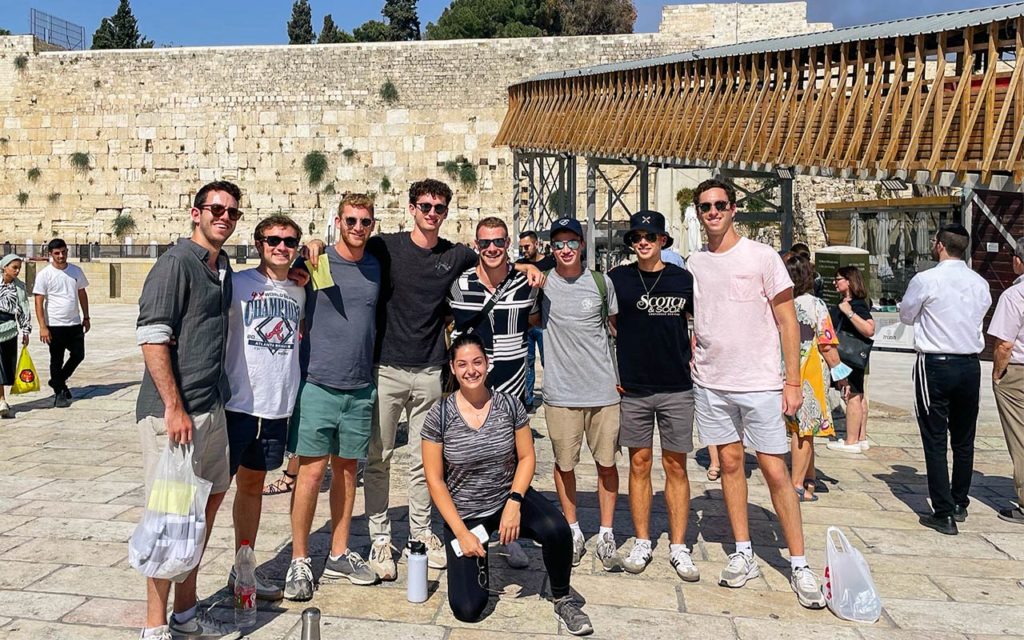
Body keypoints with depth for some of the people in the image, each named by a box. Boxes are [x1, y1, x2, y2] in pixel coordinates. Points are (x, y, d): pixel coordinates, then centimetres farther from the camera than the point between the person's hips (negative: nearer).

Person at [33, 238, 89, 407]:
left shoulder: (76, 271, 6)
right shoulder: (44, 274, -8)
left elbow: (82, 294, 17)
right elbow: (39, 302, -10)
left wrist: (86, 317, 15)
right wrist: (43, 327, -16)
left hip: (75, 323, 5)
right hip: (55, 325, -4)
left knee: (78, 355, 8)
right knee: (57, 360, 4)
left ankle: (58, 381, 30)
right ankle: (59, 393, 16)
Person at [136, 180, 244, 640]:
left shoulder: (223, 267, 13)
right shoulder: (177, 262, -12)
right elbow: (151, 336, -18)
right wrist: (175, 408, -20)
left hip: (212, 407, 9)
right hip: (172, 411, -9)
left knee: (210, 499, 16)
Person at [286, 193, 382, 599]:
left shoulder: (377, 268, 9)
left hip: (362, 387, 4)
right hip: (318, 384, -4)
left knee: (347, 469, 12)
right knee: (312, 471, -2)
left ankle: (339, 554, 24)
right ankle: (299, 561, 11)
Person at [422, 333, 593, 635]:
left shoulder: (509, 404, -8)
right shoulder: (439, 415, -13)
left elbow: (527, 457, 0)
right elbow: (435, 480, -8)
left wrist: (514, 502, -16)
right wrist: (462, 533, -12)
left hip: (509, 497, 1)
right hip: (463, 513, -1)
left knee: (557, 529, -32)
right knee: (467, 610, -9)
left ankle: (563, 599, -3)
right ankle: (476, 561, 26)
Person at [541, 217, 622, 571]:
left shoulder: (601, 282, 3)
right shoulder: (542, 283, 0)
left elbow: (620, 326, 13)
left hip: (603, 388, 1)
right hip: (560, 391, 0)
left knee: (607, 462, 6)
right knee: (564, 463, 8)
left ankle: (606, 535, 21)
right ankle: (573, 531, 27)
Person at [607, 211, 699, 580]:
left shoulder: (683, 279, 2)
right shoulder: (617, 279, 2)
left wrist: (694, 359, 4)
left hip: (677, 387, 0)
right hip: (632, 387, 0)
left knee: (676, 466, 5)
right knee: (639, 463, 7)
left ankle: (678, 548, 14)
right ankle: (642, 543, 18)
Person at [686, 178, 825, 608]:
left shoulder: (762, 257, -5)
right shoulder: (694, 264, 7)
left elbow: (787, 321, -4)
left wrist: (793, 381, -8)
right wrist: (690, 362, 6)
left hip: (760, 383, -4)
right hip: (711, 384, 4)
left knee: (775, 472, -2)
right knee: (730, 464, 10)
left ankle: (799, 565, 9)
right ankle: (743, 554, 22)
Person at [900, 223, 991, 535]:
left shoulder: (926, 280, -12)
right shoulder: (981, 284, 3)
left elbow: (906, 316, 2)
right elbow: (978, 318, 16)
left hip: (935, 366, -5)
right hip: (970, 365, 5)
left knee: (935, 440, 0)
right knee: (964, 439, 16)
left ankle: (944, 513, -1)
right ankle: (959, 504, 28)